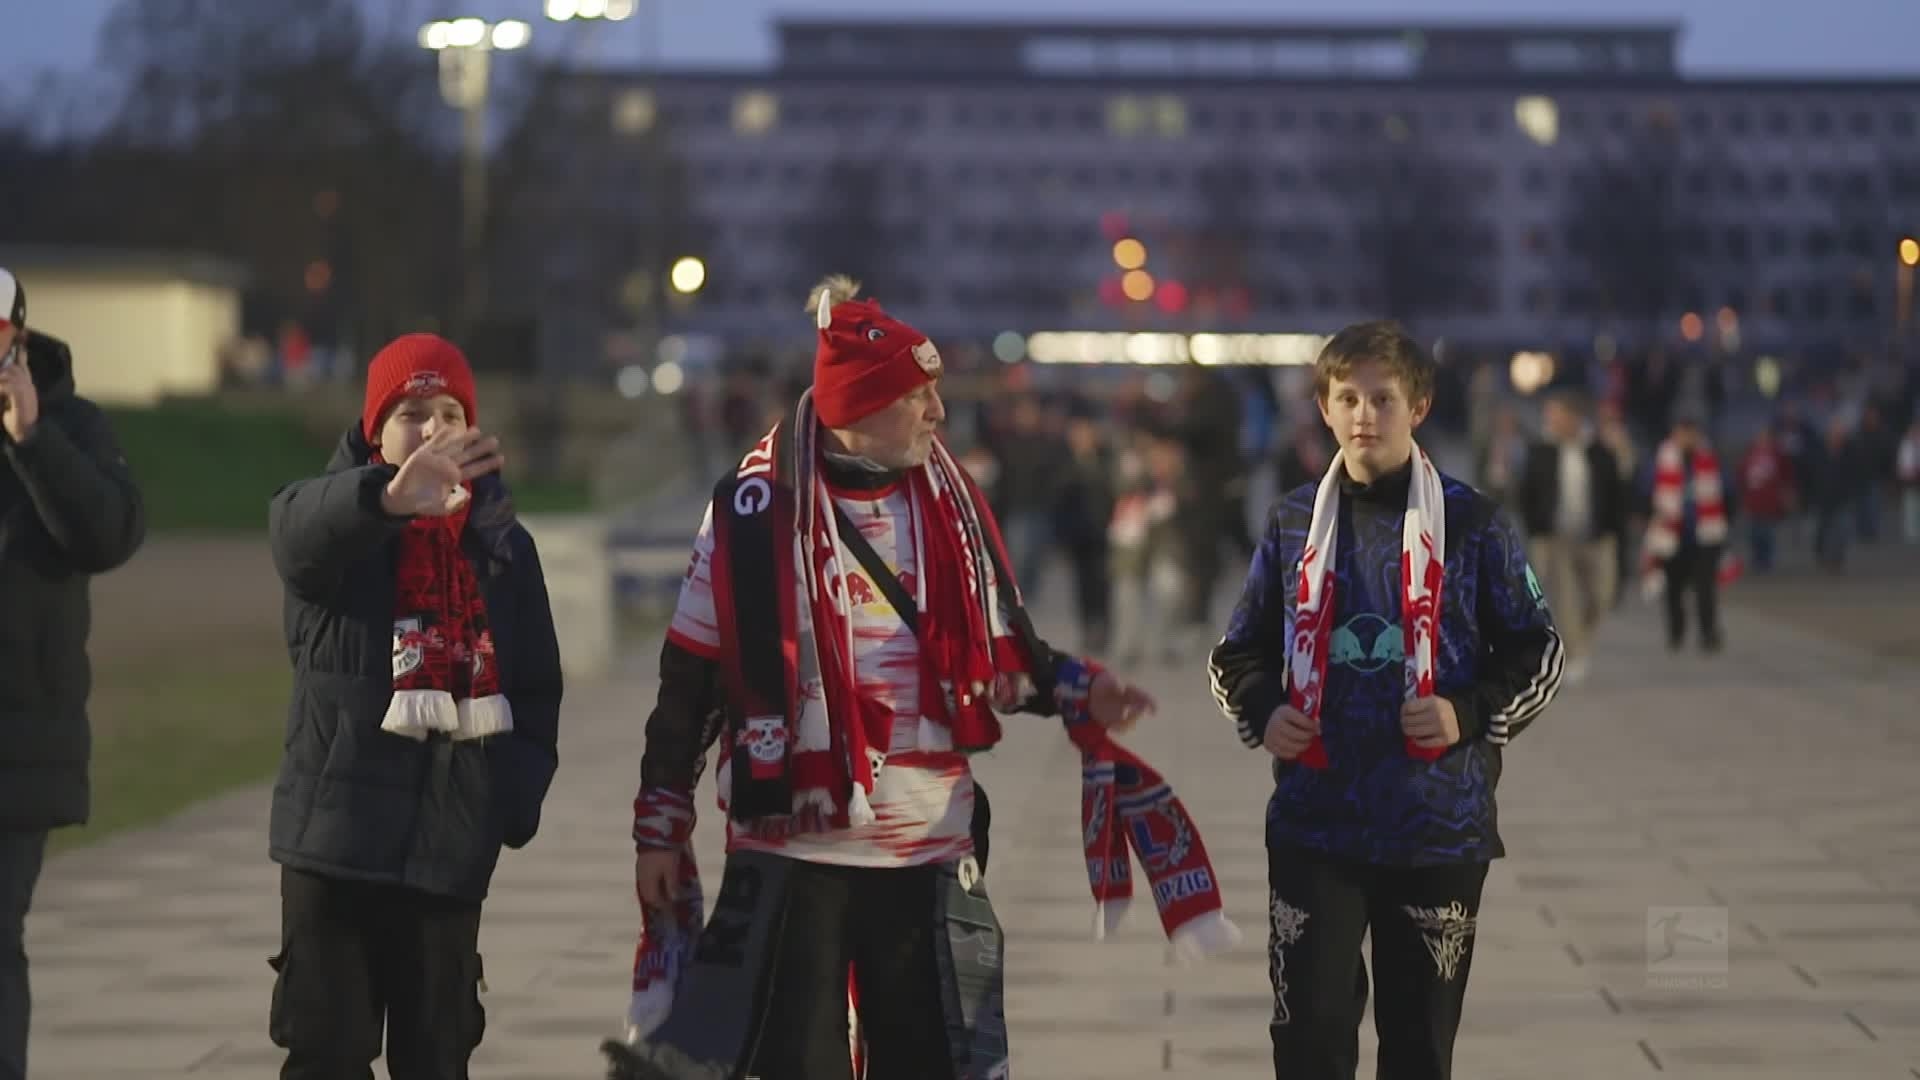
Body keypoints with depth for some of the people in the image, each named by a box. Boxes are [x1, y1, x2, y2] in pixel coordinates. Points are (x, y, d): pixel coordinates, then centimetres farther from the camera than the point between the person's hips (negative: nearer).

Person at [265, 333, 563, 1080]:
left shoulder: (503, 544, 10)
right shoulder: (335, 524, -2)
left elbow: (536, 686, 13)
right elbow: (303, 525, -28)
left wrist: (520, 791, -4)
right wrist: (386, 497, -51)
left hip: (450, 839, 3)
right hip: (337, 830, -3)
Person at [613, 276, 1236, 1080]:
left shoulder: (950, 504, 6)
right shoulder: (758, 510, -7)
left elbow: (1002, 655, 16)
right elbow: (688, 686, -1)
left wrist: (1078, 691, -3)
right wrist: (660, 830, 1)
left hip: (930, 855, 4)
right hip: (790, 853, -4)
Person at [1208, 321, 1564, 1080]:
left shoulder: (1472, 524, -1)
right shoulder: (1295, 524, 6)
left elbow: (1539, 653, 4)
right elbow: (1237, 652, 15)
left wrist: (1470, 713, -13)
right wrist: (1261, 711, -6)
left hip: (1439, 826, -1)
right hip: (1314, 825, 1)